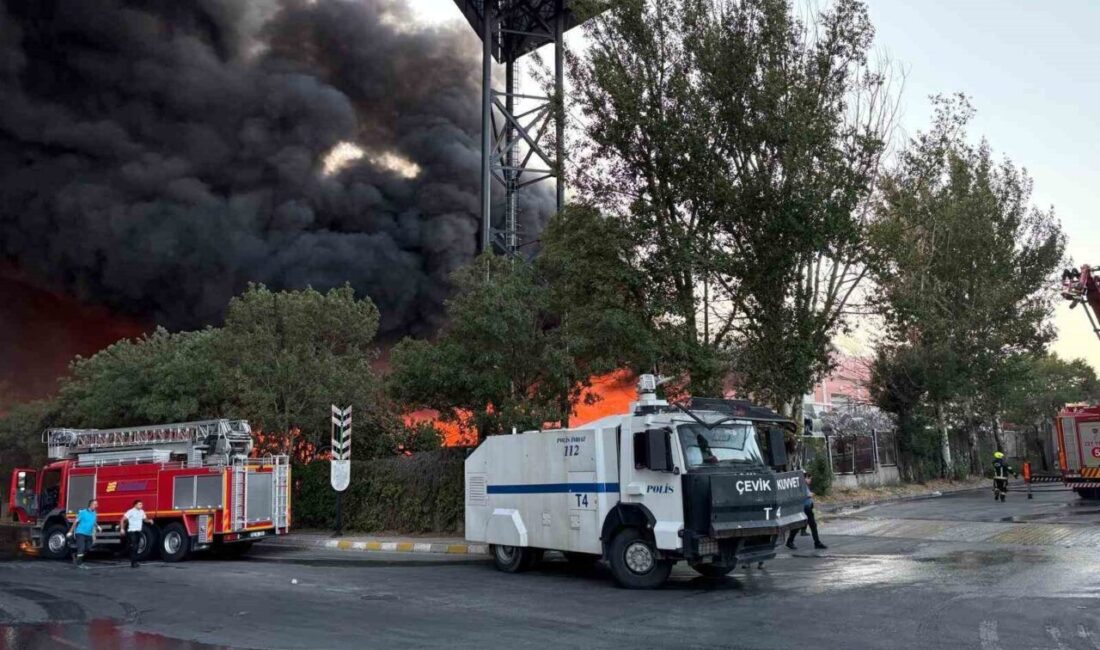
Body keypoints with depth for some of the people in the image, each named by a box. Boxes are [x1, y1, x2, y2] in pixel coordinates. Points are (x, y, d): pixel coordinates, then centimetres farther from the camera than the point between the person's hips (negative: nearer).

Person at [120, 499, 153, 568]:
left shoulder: (142, 512, 7)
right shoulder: (131, 511, -13)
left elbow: (144, 519, 20)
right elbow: (123, 520, -12)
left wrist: (149, 521, -1)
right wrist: (122, 529, -17)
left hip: (138, 531, 7)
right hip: (132, 531, -7)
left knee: (136, 547, 13)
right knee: (133, 547, -12)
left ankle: (134, 562, 22)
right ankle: (133, 563, -10)